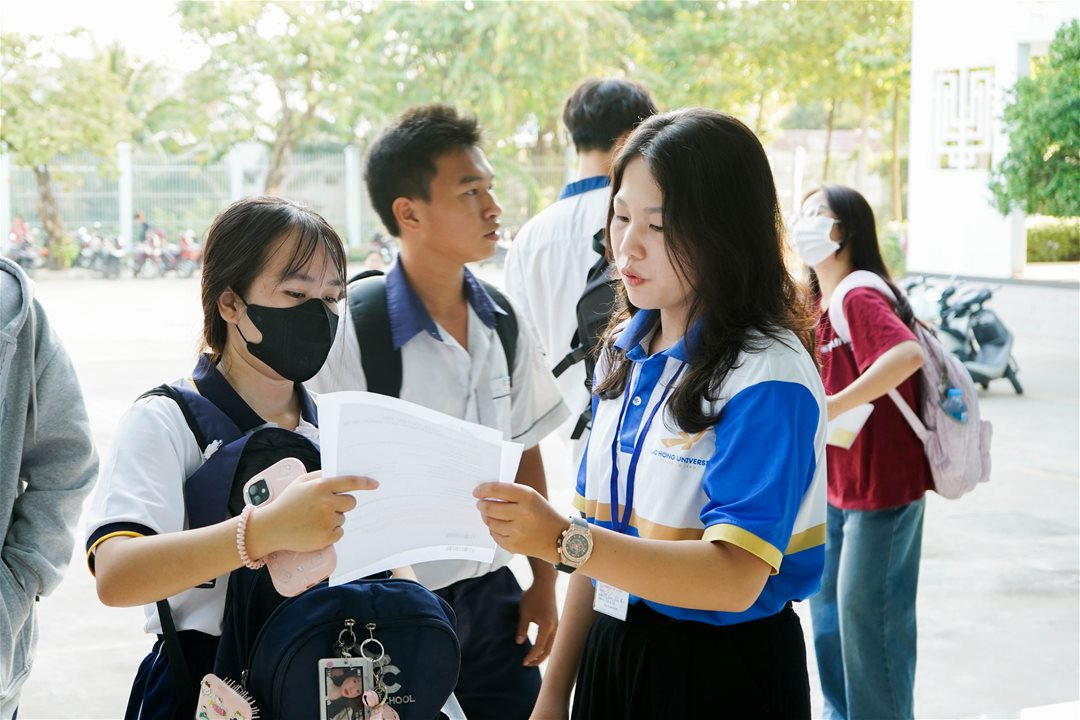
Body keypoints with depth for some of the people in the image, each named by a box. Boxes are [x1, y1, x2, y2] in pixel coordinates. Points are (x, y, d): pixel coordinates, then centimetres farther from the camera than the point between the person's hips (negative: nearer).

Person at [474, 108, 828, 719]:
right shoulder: (627, 352, 5)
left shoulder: (769, 378, -18)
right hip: (611, 654, 6)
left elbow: (735, 578, -27)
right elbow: (605, 536, 10)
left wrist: (563, 541, -36)